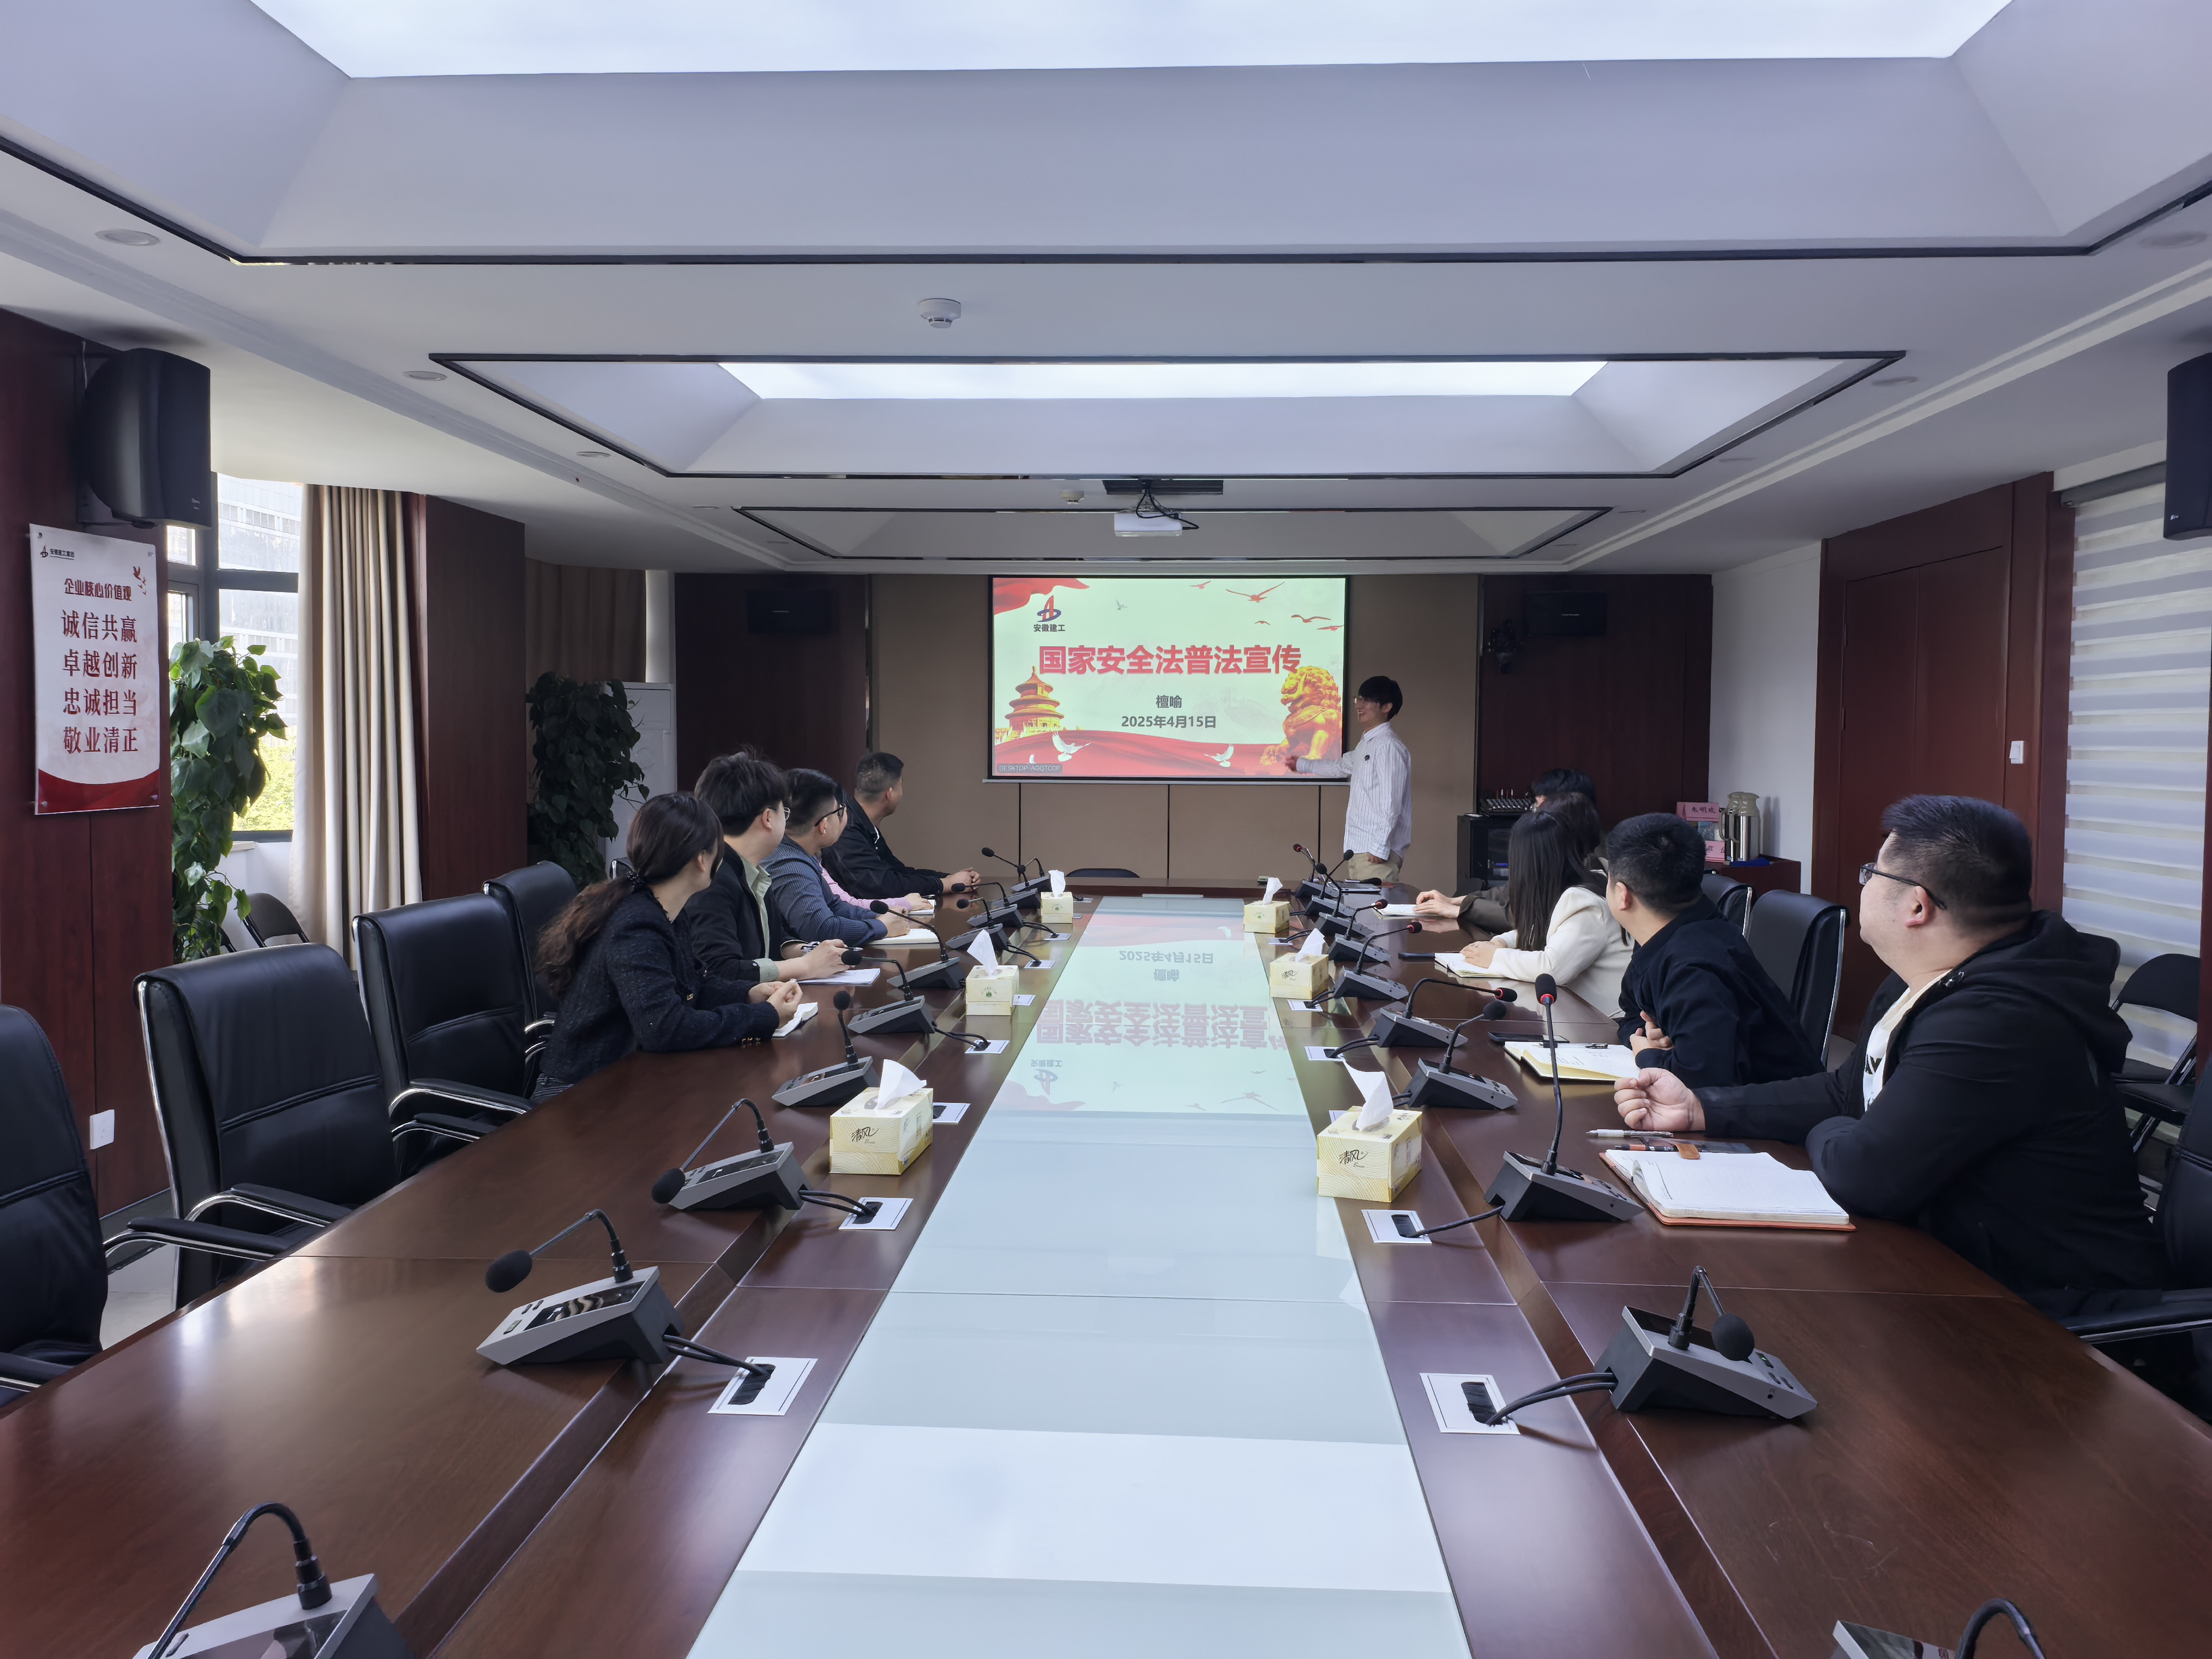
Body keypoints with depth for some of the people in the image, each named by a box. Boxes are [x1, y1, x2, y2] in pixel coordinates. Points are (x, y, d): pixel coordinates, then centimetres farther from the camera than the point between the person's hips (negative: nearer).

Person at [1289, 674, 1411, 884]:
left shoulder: (1388, 747, -13)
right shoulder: (1367, 743, 18)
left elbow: (1391, 803, -18)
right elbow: (1342, 767, 38)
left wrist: (1380, 849, -21)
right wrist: (1302, 764, 51)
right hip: (1359, 851, 9)